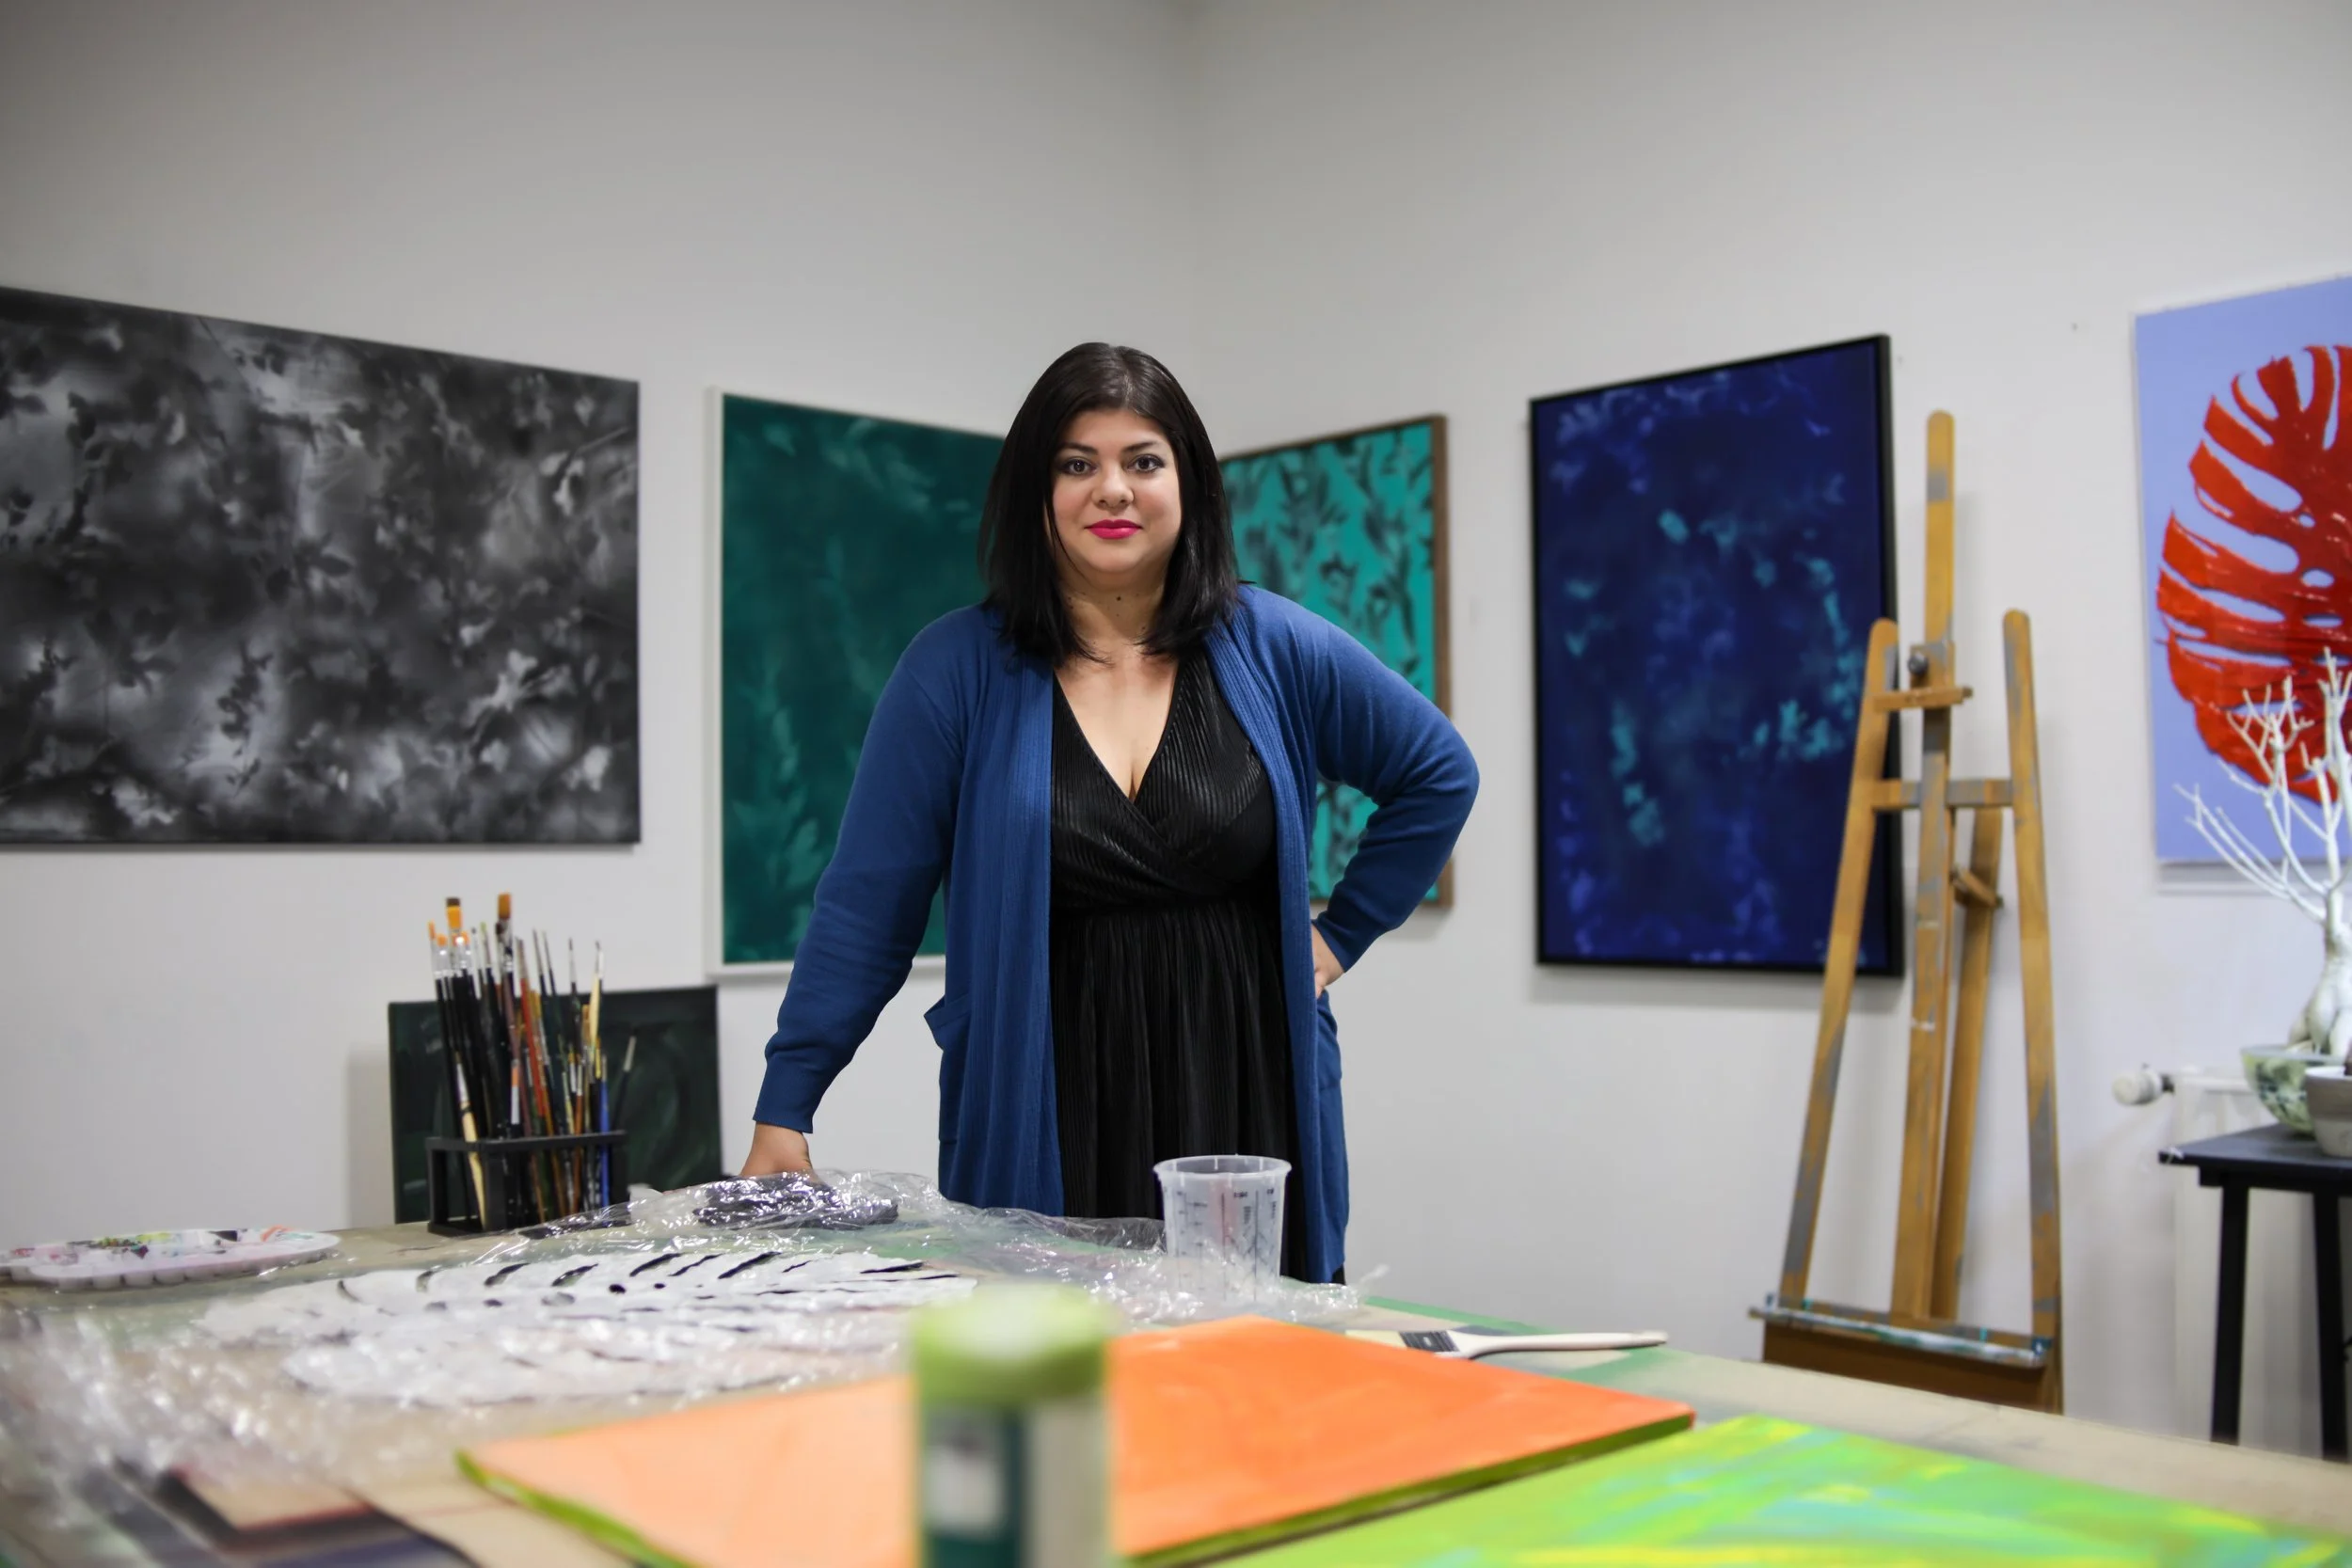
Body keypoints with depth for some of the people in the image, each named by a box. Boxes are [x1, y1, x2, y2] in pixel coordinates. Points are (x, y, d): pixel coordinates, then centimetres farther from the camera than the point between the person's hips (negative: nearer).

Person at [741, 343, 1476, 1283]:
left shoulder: (1271, 649, 3)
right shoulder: (957, 670, -2)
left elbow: (1439, 775, 15)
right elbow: (865, 906, -2)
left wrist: (1342, 934, 8)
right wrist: (784, 1109, -5)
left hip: (1246, 1108, 2)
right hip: (1044, 1127, -1)